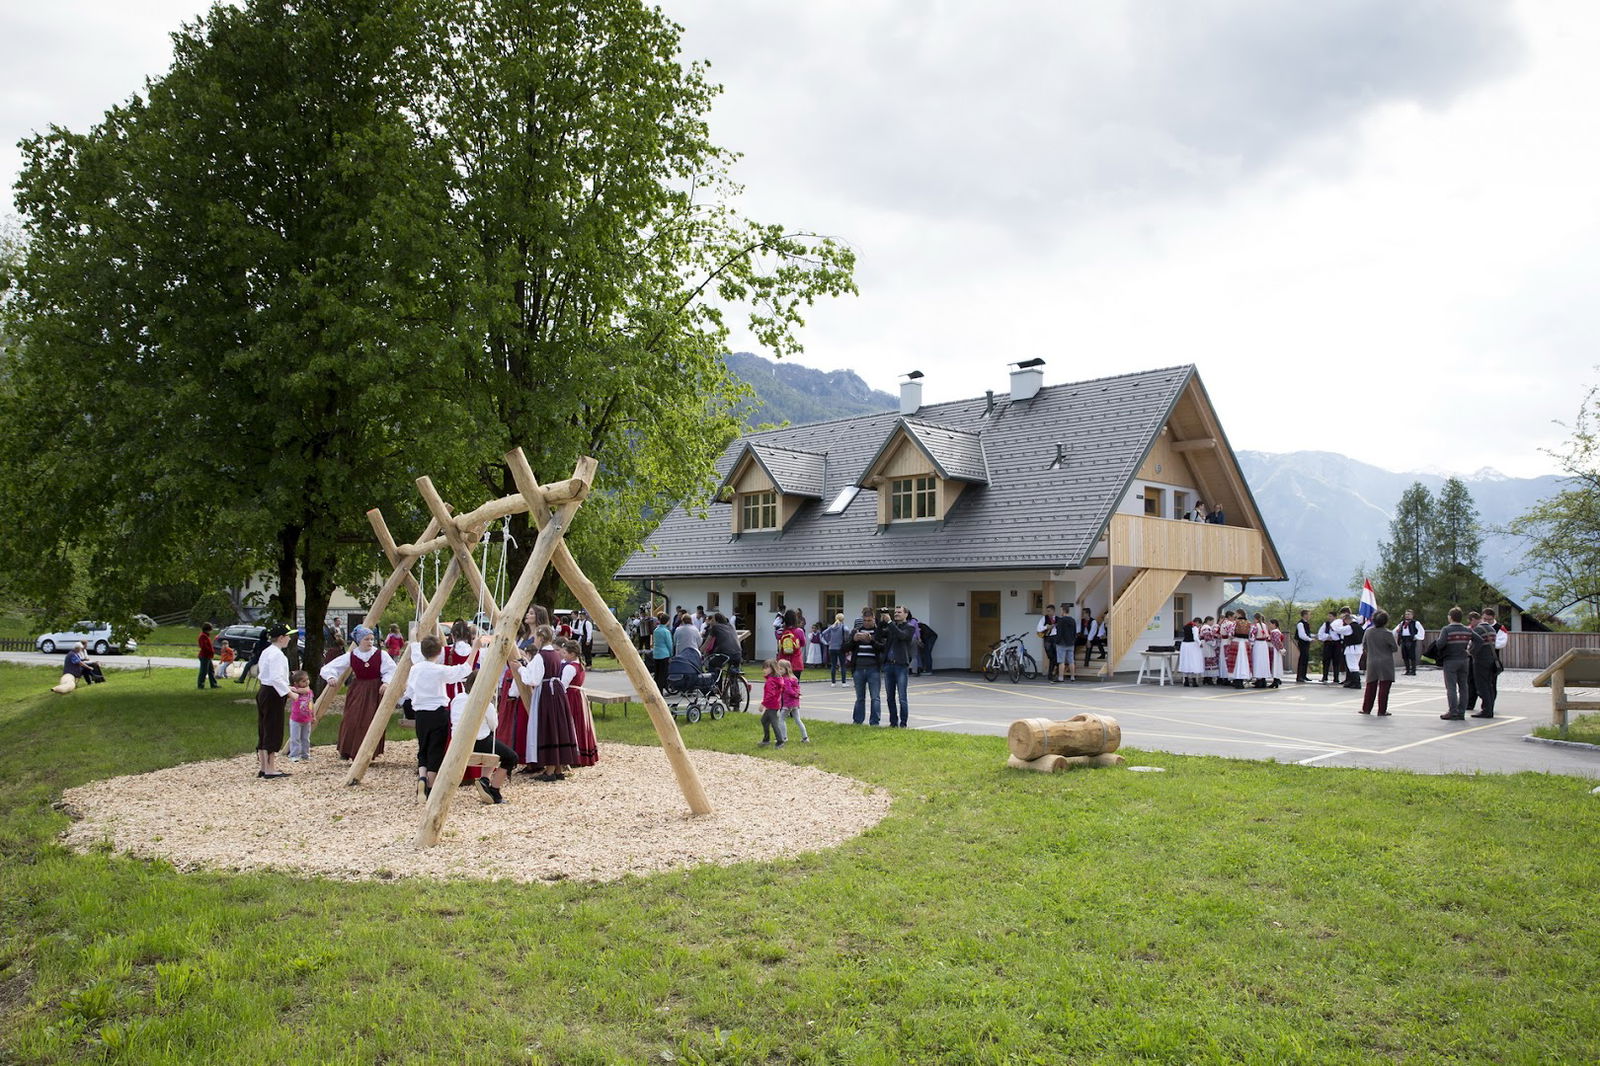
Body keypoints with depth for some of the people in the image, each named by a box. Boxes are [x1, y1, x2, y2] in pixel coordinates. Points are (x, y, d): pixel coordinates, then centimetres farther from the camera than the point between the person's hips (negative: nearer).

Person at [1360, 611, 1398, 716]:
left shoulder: (1368, 631, -1)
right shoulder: (1387, 634, -14)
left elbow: (1364, 646, 8)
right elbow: (1395, 648, -7)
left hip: (1371, 663, 4)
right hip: (1385, 664, -4)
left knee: (1370, 687, 13)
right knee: (1384, 688, 1)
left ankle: (1366, 709, 16)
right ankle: (1382, 711, 2)